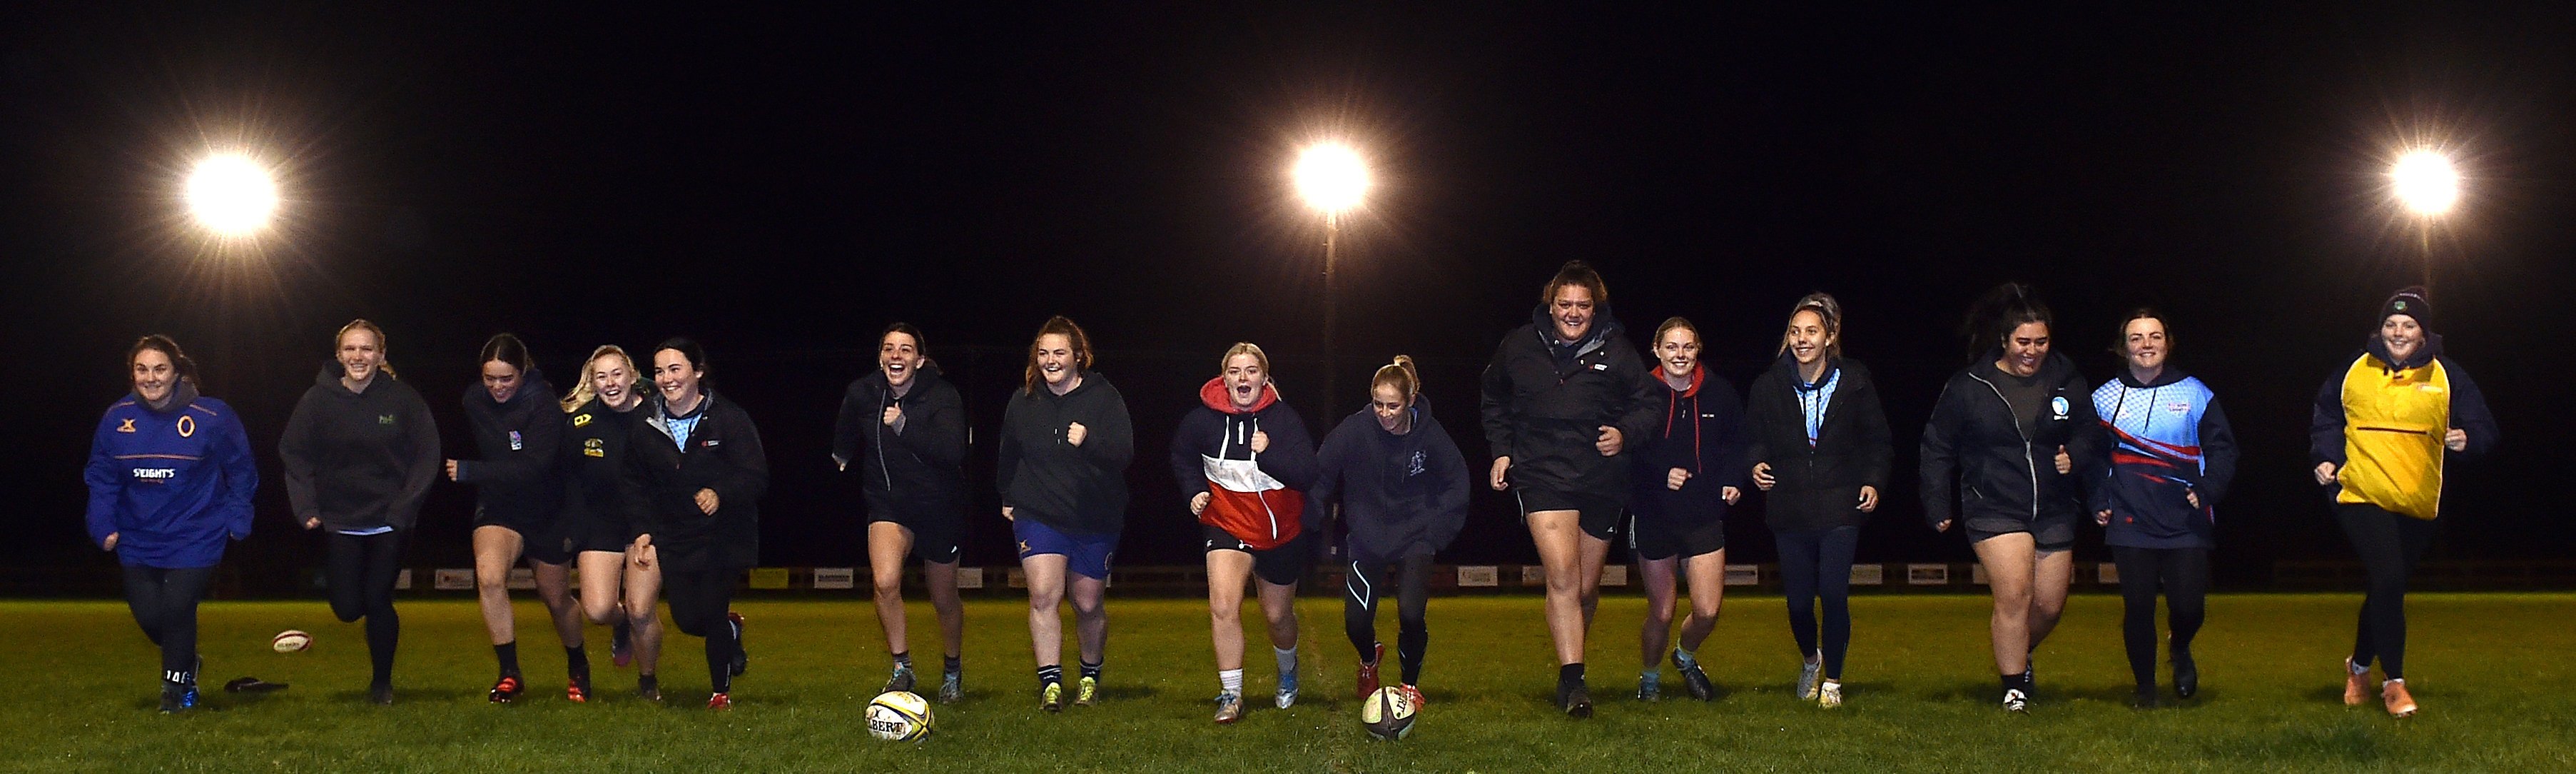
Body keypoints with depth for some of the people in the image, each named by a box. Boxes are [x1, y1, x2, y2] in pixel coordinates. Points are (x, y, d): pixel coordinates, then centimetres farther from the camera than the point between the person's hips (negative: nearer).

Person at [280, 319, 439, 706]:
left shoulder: (404, 399, -6)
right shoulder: (318, 399, -3)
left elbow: (426, 456, -2)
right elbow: (294, 455, 0)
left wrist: (405, 507, -11)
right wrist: (306, 508, -11)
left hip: (390, 522, -1)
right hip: (340, 522, 1)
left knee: (378, 602, -4)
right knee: (347, 608, -2)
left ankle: (382, 682, 16)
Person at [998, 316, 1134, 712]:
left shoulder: (1104, 397, -6)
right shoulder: (1024, 401, 4)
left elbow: (1124, 451, -15)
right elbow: (1008, 454, 20)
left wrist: (1089, 441, -32)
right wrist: (1007, 498, 19)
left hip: (1095, 519, -1)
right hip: (1038, 514, 1)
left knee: (1088, 604, 8)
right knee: (1044, 594, -16)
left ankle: (1091, 676, 31)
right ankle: (1051, 684, -16)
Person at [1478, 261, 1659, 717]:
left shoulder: (1616, 351, 0)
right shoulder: (1520, 346, 3)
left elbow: (1647, 404, 6)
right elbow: (1494, 400, 19)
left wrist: (1624, 433, -13)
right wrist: (1501, 450, 10)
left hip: (1602, 479, 2)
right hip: (1541, 474, -2)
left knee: (1587, 588, 12)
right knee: (1563, 577, -19)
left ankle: (1570, 665, 34)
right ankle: (1571, 680, -18)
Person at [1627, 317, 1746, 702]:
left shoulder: (1720, 393, 1)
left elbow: (1737, 443, 15)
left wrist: (1733, 481, 0)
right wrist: (1661, 475, -20)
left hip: (1705, 516, 2)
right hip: (1653, 518, -2)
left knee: (1707, 612, -5)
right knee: (1661, 614, 5)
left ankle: (1686, 656, 28)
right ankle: (1650, 677, 32)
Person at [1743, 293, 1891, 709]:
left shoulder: (1855, 382, 0)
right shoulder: (1769, 385, 2)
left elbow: (1877, 440, 9)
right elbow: (1753, 437, 13)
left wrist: (1874, 482, -4)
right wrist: (1757, 464, -7)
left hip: (1839, 507, -1)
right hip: (1789, 509, 2)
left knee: (1834, 595, -9)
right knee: (1799, 600, 4)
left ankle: (1832, 680, 11)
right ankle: (1810, 659, 37)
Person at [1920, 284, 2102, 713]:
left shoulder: (2068, 382, 1)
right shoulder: (1968, 387, -5)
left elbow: (2090, 433, 12)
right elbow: (1937, 448, 3)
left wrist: (2076, 457, -11)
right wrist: (1938, 507, 2)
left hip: (2054, 512, 3)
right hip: (1995, 510, -3)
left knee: (2050, 604, 9)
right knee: (2014, 596, -17)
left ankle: (2017, 654, 40)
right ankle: (2014, 687, -4)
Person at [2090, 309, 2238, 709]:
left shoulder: (2195, 394, 6)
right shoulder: (2105, 398, 8)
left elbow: (2222, 449, 8)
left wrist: (2207, 491, -8)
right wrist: (2098, 503, 3)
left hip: (2186, 524, 0)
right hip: (2130, 524, 0)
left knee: (2189, 607, -6)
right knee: (2137, 608, -3)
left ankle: (2180, 650, 29)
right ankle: (2144, 686, 16)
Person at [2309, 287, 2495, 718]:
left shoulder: (2446, 376, 3)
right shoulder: (2355, 371, 2)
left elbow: (2485, 430, 6)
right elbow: (2326, 419, 16)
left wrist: (2468, 439, -16)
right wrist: (2325, 458, 1)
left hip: (2418, 504, 2)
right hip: (2362, 496, -2)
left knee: (2388, 591, 12)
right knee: (2388, 580, -19)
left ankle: (2360, 666, 36)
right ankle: (2393, 682, -9)